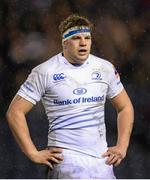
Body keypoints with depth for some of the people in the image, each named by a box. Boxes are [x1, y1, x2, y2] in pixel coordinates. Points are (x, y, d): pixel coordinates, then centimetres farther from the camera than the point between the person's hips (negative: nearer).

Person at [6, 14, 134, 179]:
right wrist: (33, 154, -8)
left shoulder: (105, 68, 10)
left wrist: (122, 146, 10)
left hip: (102, 159, 4)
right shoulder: (45, 72, -3)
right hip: (65, 158, -4)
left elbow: (125, 107, 22)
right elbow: (15, 111, -3)